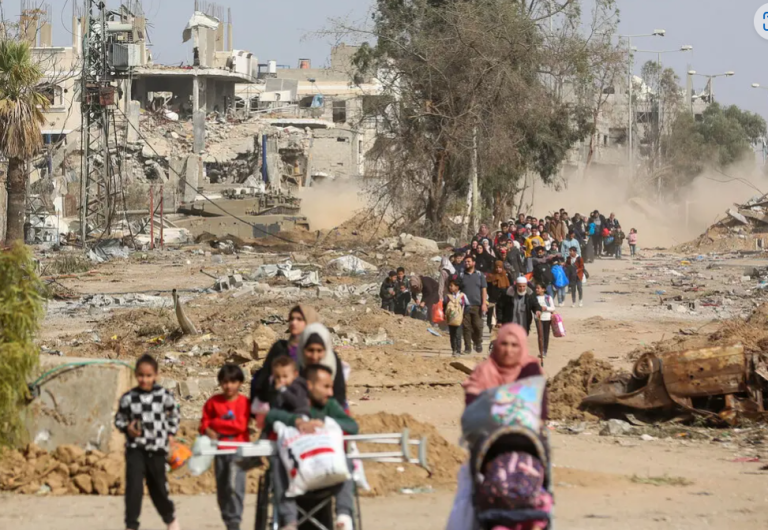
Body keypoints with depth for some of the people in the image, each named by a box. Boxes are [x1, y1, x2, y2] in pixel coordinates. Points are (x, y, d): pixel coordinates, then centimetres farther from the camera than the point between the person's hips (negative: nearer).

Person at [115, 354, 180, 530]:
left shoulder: (164, 395, -4)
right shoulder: (128, 397, -5)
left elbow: (174, 415, 12)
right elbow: (119, 419, 7)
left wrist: (170, 434, 6)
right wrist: (127, 428, -11)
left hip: (157, 449, 0)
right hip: (135, 448, 0)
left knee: (158, 487, 12)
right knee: (133, 486, -12)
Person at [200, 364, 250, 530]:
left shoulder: (244, 402, -5)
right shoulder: (213, 402, 5)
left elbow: (240, 425, -14)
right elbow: (204, 422, 10)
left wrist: (216, 423, -11)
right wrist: (208, 430, -13)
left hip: (238, 450, -4)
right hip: (220, 450, 4)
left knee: (234, 485, -19)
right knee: (222, 490, 9)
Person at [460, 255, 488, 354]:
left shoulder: (480, 275, 8)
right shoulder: (461, 276, 10)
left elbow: (484, 290, 5)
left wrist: (484, 303, -5)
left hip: (477, 305, -1)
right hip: (465, 306, 1)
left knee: (478, 326, -1)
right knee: (466, 327, -1)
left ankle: (478, 344, 13)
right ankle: (467, 347, 3)